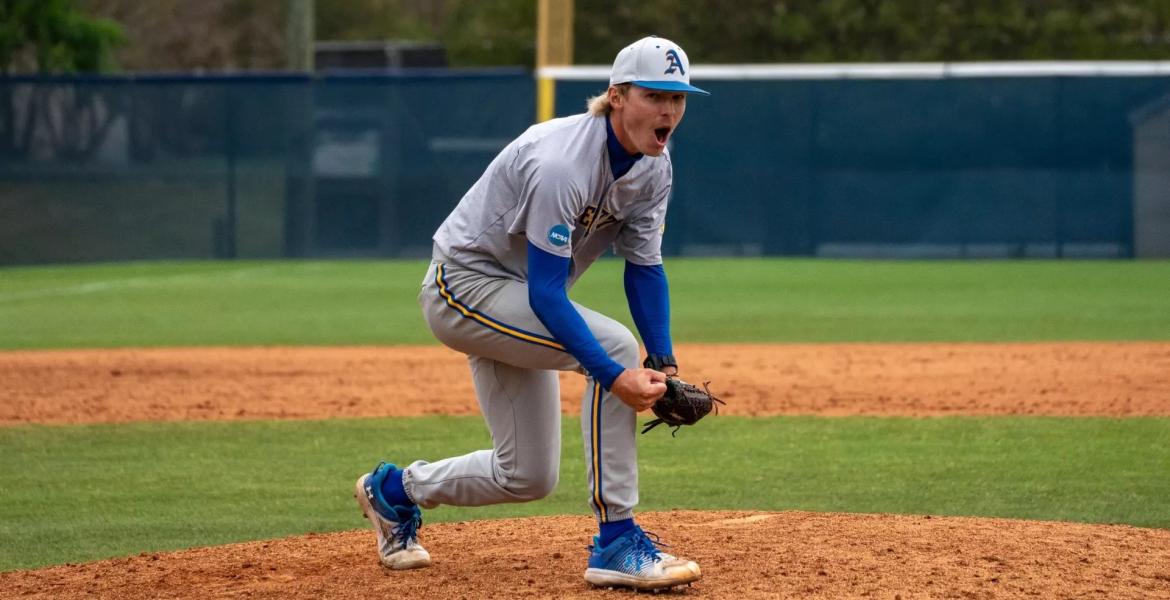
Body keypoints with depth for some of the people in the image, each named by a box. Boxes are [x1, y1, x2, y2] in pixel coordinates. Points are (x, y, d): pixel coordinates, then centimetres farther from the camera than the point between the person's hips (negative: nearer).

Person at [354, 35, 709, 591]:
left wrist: (664, 363, -15)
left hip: (513, 304, 9)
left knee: (528, 476, 8)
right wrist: (614, 376, -41)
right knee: (615, 347, -28)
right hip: (463, 285, -9)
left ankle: (395, 489, 35)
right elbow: (546, 293, -33)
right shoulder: (561, 163, -32)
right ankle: (616, 542, -21)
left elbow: (644, 268, -1)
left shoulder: (653, 166, -6)